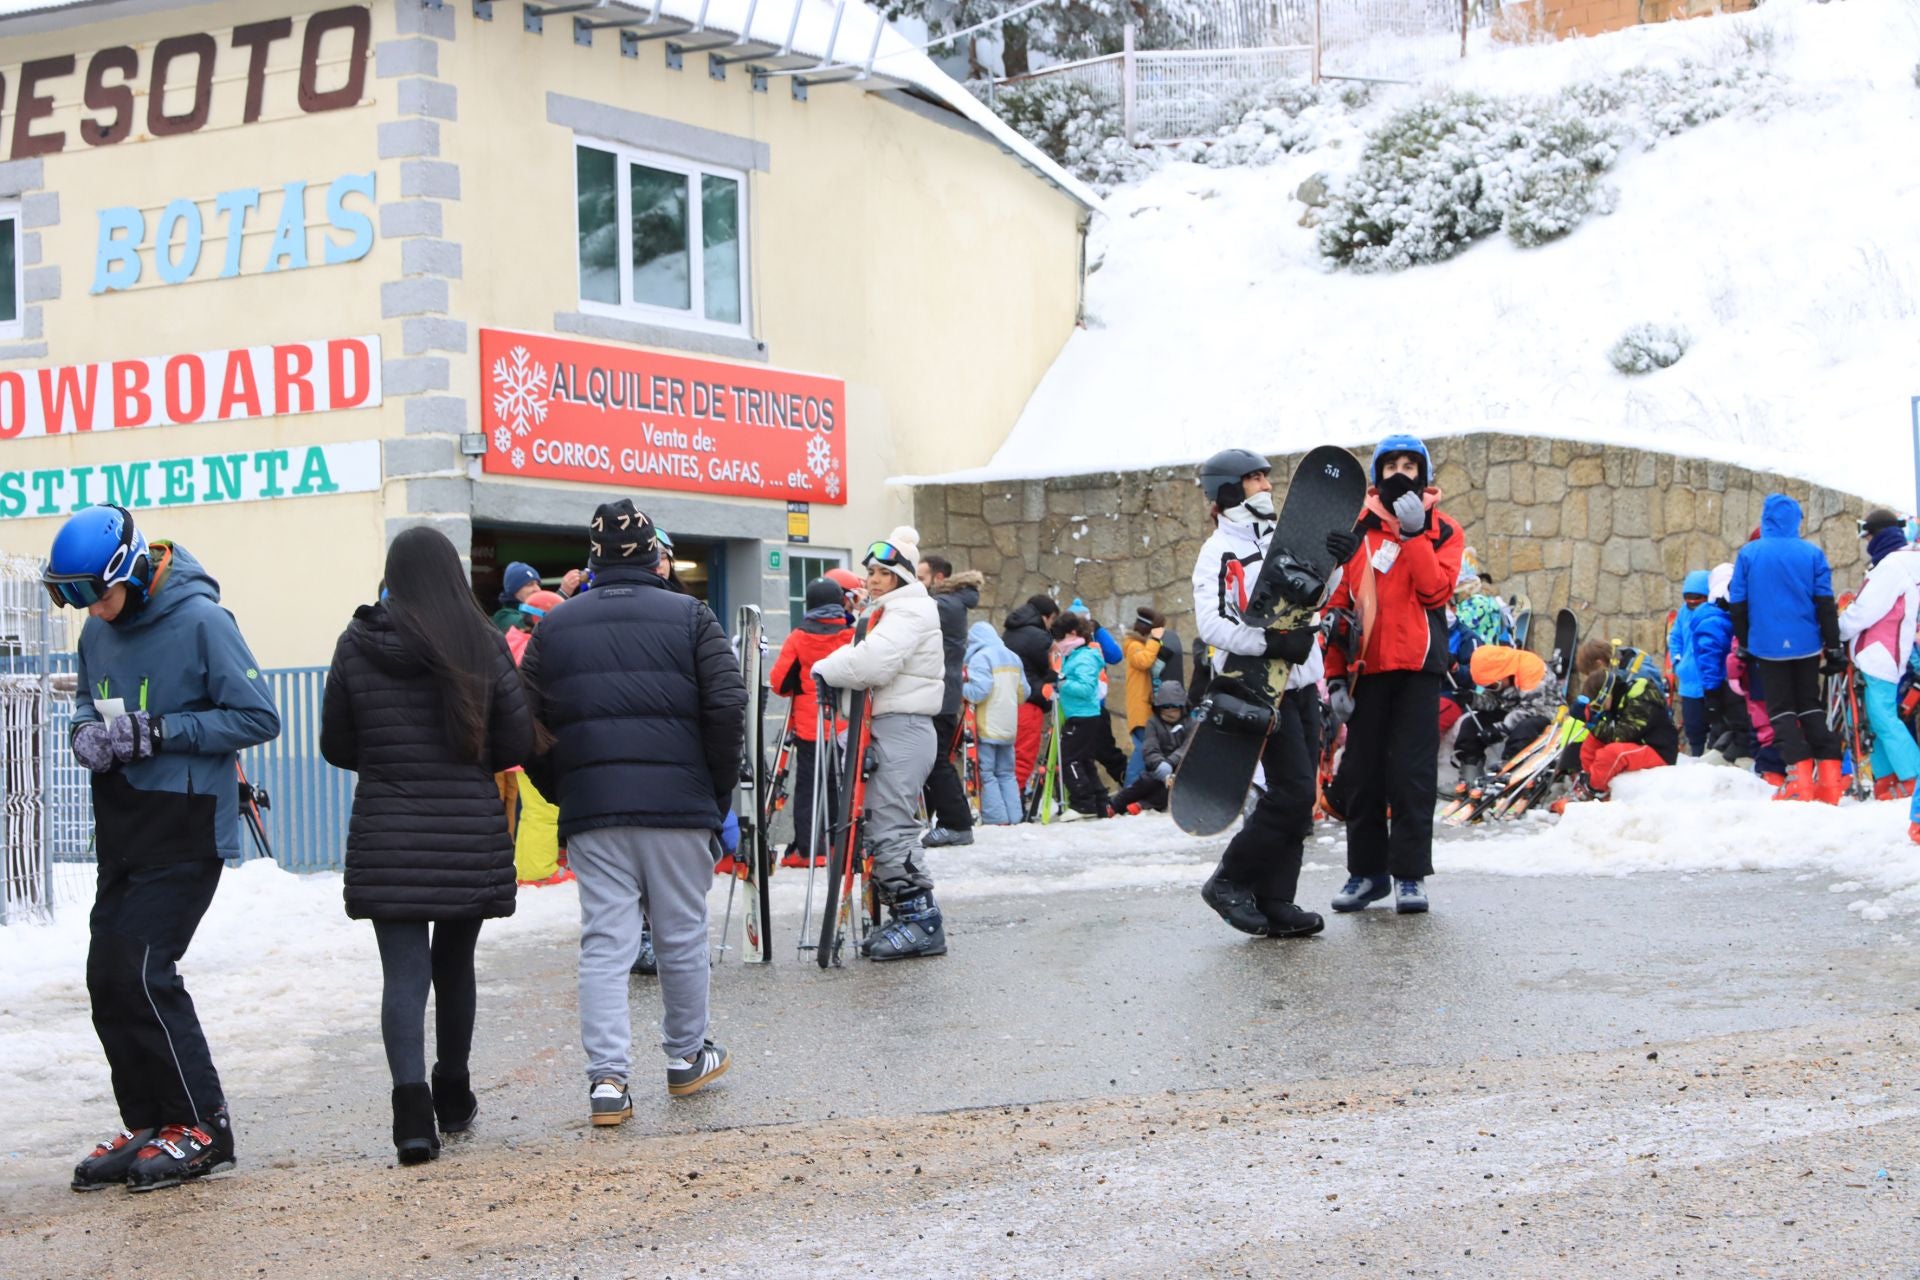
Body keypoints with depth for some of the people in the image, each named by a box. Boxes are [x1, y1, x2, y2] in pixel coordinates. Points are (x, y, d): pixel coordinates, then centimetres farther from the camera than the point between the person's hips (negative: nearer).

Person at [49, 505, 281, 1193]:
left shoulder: (201, 620, -13)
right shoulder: (99, 630, 7)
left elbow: (258, 718, -12)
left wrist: (157, 732, -19)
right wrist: (89, 732, -3)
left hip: (186, 829, -7)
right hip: (120, 826, 7)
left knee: (140, 969, -12)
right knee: (108, 975, 4)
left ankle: (202, 1126, 0)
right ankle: (148, 1125, 15)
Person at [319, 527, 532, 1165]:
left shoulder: (356, 646, -2)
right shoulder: (482, 644, -4)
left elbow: (336, 746, 4)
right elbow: (518, 742, -1)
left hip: (387, 839, -1)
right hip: (471, 836, 1)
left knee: (404, 971, -2)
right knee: (455, 963, 17)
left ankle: (412, 1107, -19)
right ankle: (453, 1096, 31)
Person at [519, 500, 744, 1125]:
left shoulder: (553, 628, 10)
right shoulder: (689, 617, 3)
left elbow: (528, 728, 8)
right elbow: (727, 709, -6)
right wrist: (721, 797, 3)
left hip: (591, 813, 2)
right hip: (678, 806, -2)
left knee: (603, 944, 2)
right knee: (682, 936, 12)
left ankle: (607, 1077, -6)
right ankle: (686, 1057, 26)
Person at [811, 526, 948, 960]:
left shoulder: (910, 611, -10)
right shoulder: (887, 611, 23)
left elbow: (873, 662, -23)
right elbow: (865, 659, 19)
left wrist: (827, 668, -9)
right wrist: (835, 668, 0)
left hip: (903, 729, -11)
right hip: (886, 728, 11)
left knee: (890, 827, -14)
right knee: (882, 825, 12)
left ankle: (921, 919, -11)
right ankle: (906, 917, 17)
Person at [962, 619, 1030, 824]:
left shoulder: (980, 657, -11)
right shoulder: (1013, 657, 14)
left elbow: (978, 692, -21)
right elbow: (1023, 694, 15)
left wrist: (961, 688, -5)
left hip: (987, 729, -7)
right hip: (1008, 727, 7)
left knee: (986, 774, -4)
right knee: (1006, 773, 13)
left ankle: (996, 819, -9)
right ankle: (1013, 817, 9)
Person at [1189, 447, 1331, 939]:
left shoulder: (1282, 539, 17)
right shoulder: (1220, 551, -7)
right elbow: (1211, 623, -18)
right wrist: (1269, 641, -27)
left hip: (1300, 682, 8)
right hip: (1260, 686, -8)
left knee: (1299, 798, 5)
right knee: (1294, 792, -14)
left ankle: (1275, 904, 9)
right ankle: (1229, 882, -2)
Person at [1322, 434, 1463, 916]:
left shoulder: (1442, 530, 6)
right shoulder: (1356, 530, 9)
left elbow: (1436, 591, -10)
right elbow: (1338, 604, 8)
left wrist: (1414, 533, -13)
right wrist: (1335, 674, 3)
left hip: (1418, 664, -2)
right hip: (1366, 665, 2)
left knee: (1412, 772, -5)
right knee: (1361, 771, 4)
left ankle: (1410, 874, 0)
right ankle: (1366, 870, 15)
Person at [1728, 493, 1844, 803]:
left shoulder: (1748, 554, -4)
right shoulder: (1812, 554, -2)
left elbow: (1738, 604, 0)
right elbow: (1825, 604, -1)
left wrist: (1743, 643, 12)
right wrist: (1834, 646, 4)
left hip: (1768, 646, -2)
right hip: (1806, 644, 2)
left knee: (1781, 710, 4)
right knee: (1811, 706, 14)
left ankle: (1800, 777, -10)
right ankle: (1828, 777, 6)